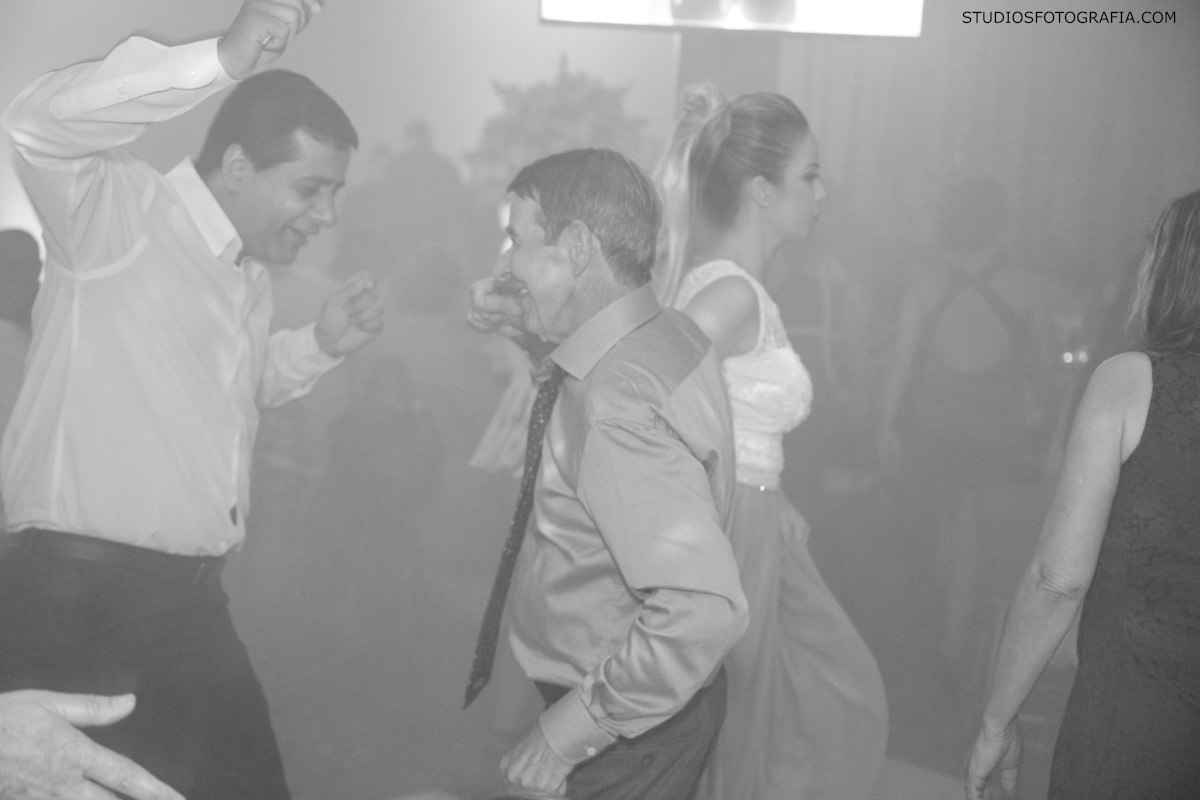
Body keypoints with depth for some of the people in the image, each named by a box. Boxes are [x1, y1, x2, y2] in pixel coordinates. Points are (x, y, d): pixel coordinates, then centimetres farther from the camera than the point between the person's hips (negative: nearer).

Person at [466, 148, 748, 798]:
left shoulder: (614, 409, -32)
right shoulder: (669, 331, -4)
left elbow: (704, 610, -37)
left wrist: (573, 727, -27)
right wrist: (527, 323, 4)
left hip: (626, 740, -8)